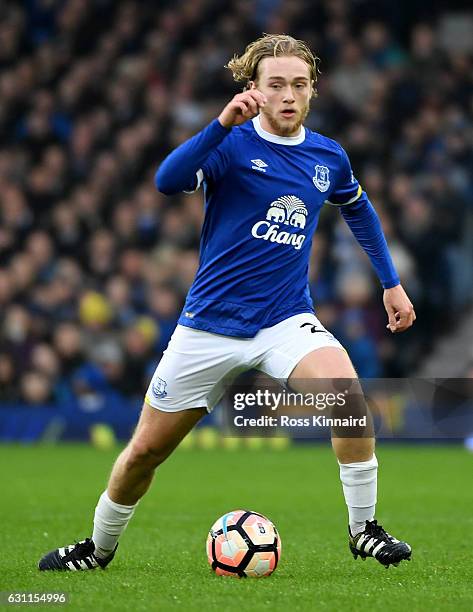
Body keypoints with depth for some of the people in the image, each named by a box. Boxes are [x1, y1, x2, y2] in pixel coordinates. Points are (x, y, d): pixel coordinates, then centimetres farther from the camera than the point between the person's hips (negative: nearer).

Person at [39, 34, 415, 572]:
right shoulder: (232, 142, -10)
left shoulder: (329, 158, 3)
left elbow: (359, 209, 26)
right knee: (145, 451, 6)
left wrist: (391, 282, 25)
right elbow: (168, 181, -29)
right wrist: (223, 123, -39)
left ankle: (364, 530, -12)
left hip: (286, 322, 2)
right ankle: (99, 547, 34)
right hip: (210, 324, -2)